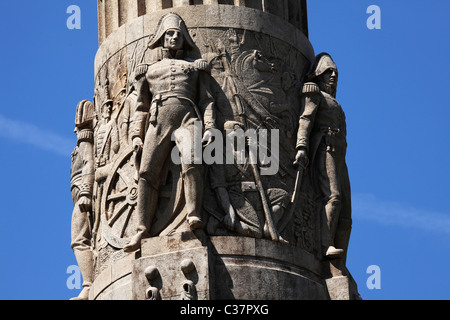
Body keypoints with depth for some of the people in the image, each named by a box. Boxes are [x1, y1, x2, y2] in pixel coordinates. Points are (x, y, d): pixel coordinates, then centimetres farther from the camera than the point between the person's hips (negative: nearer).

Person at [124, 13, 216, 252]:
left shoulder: (195, 67, 27)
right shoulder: (149, 71, 30)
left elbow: (206, 100, 17)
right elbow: (141, 107, 25)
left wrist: (210, 127, -1)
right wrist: (136, 136, 10)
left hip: (187, 118, -1)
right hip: (158, 121, 1)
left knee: (191, 162, -31)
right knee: (148, 173, -18)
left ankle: (194, 216, -41)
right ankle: (142, 231, -24)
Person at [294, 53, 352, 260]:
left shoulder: (333, 104, 34)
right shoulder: (314, 93, 9)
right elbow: (305, 120, -7)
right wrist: (301, 147, -23)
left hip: (338, 158, 8)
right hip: (323, 152, -8)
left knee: (345, 214, -4)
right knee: (333, 197, -30)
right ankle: (326, 245, -44)